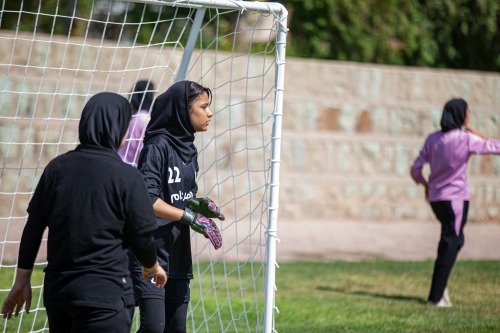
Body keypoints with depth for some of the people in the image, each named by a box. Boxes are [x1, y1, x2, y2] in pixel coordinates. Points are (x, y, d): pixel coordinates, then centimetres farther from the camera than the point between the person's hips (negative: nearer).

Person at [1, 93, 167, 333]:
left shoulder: (57, 168, 4)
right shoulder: (127, 177, -9)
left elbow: (33, 228, 6)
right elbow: (142, 237, -3)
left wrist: (22, 279, 16)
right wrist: (152, 267, 19)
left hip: (56, 290, 6)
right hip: (105, 294, -5)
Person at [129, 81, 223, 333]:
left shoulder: (188, 149, 14)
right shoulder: (158, 146, -12)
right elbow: (146, 200, -20)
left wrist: (199, 205, 0)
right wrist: (189, 217, -18)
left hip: (178, 254, 8)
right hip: (151, 253, -8)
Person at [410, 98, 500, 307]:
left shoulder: (432, 139, 3)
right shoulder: (466, 139, -10)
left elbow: (416, 169, 3)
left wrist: (425, 185, 20)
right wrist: (477, 135, 5)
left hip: (436, 198, 6)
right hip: (456, 198, -6)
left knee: (453, 241, 22)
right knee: (450, 245, 0)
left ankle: (441, 286, 13)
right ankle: (436, 296, -3)